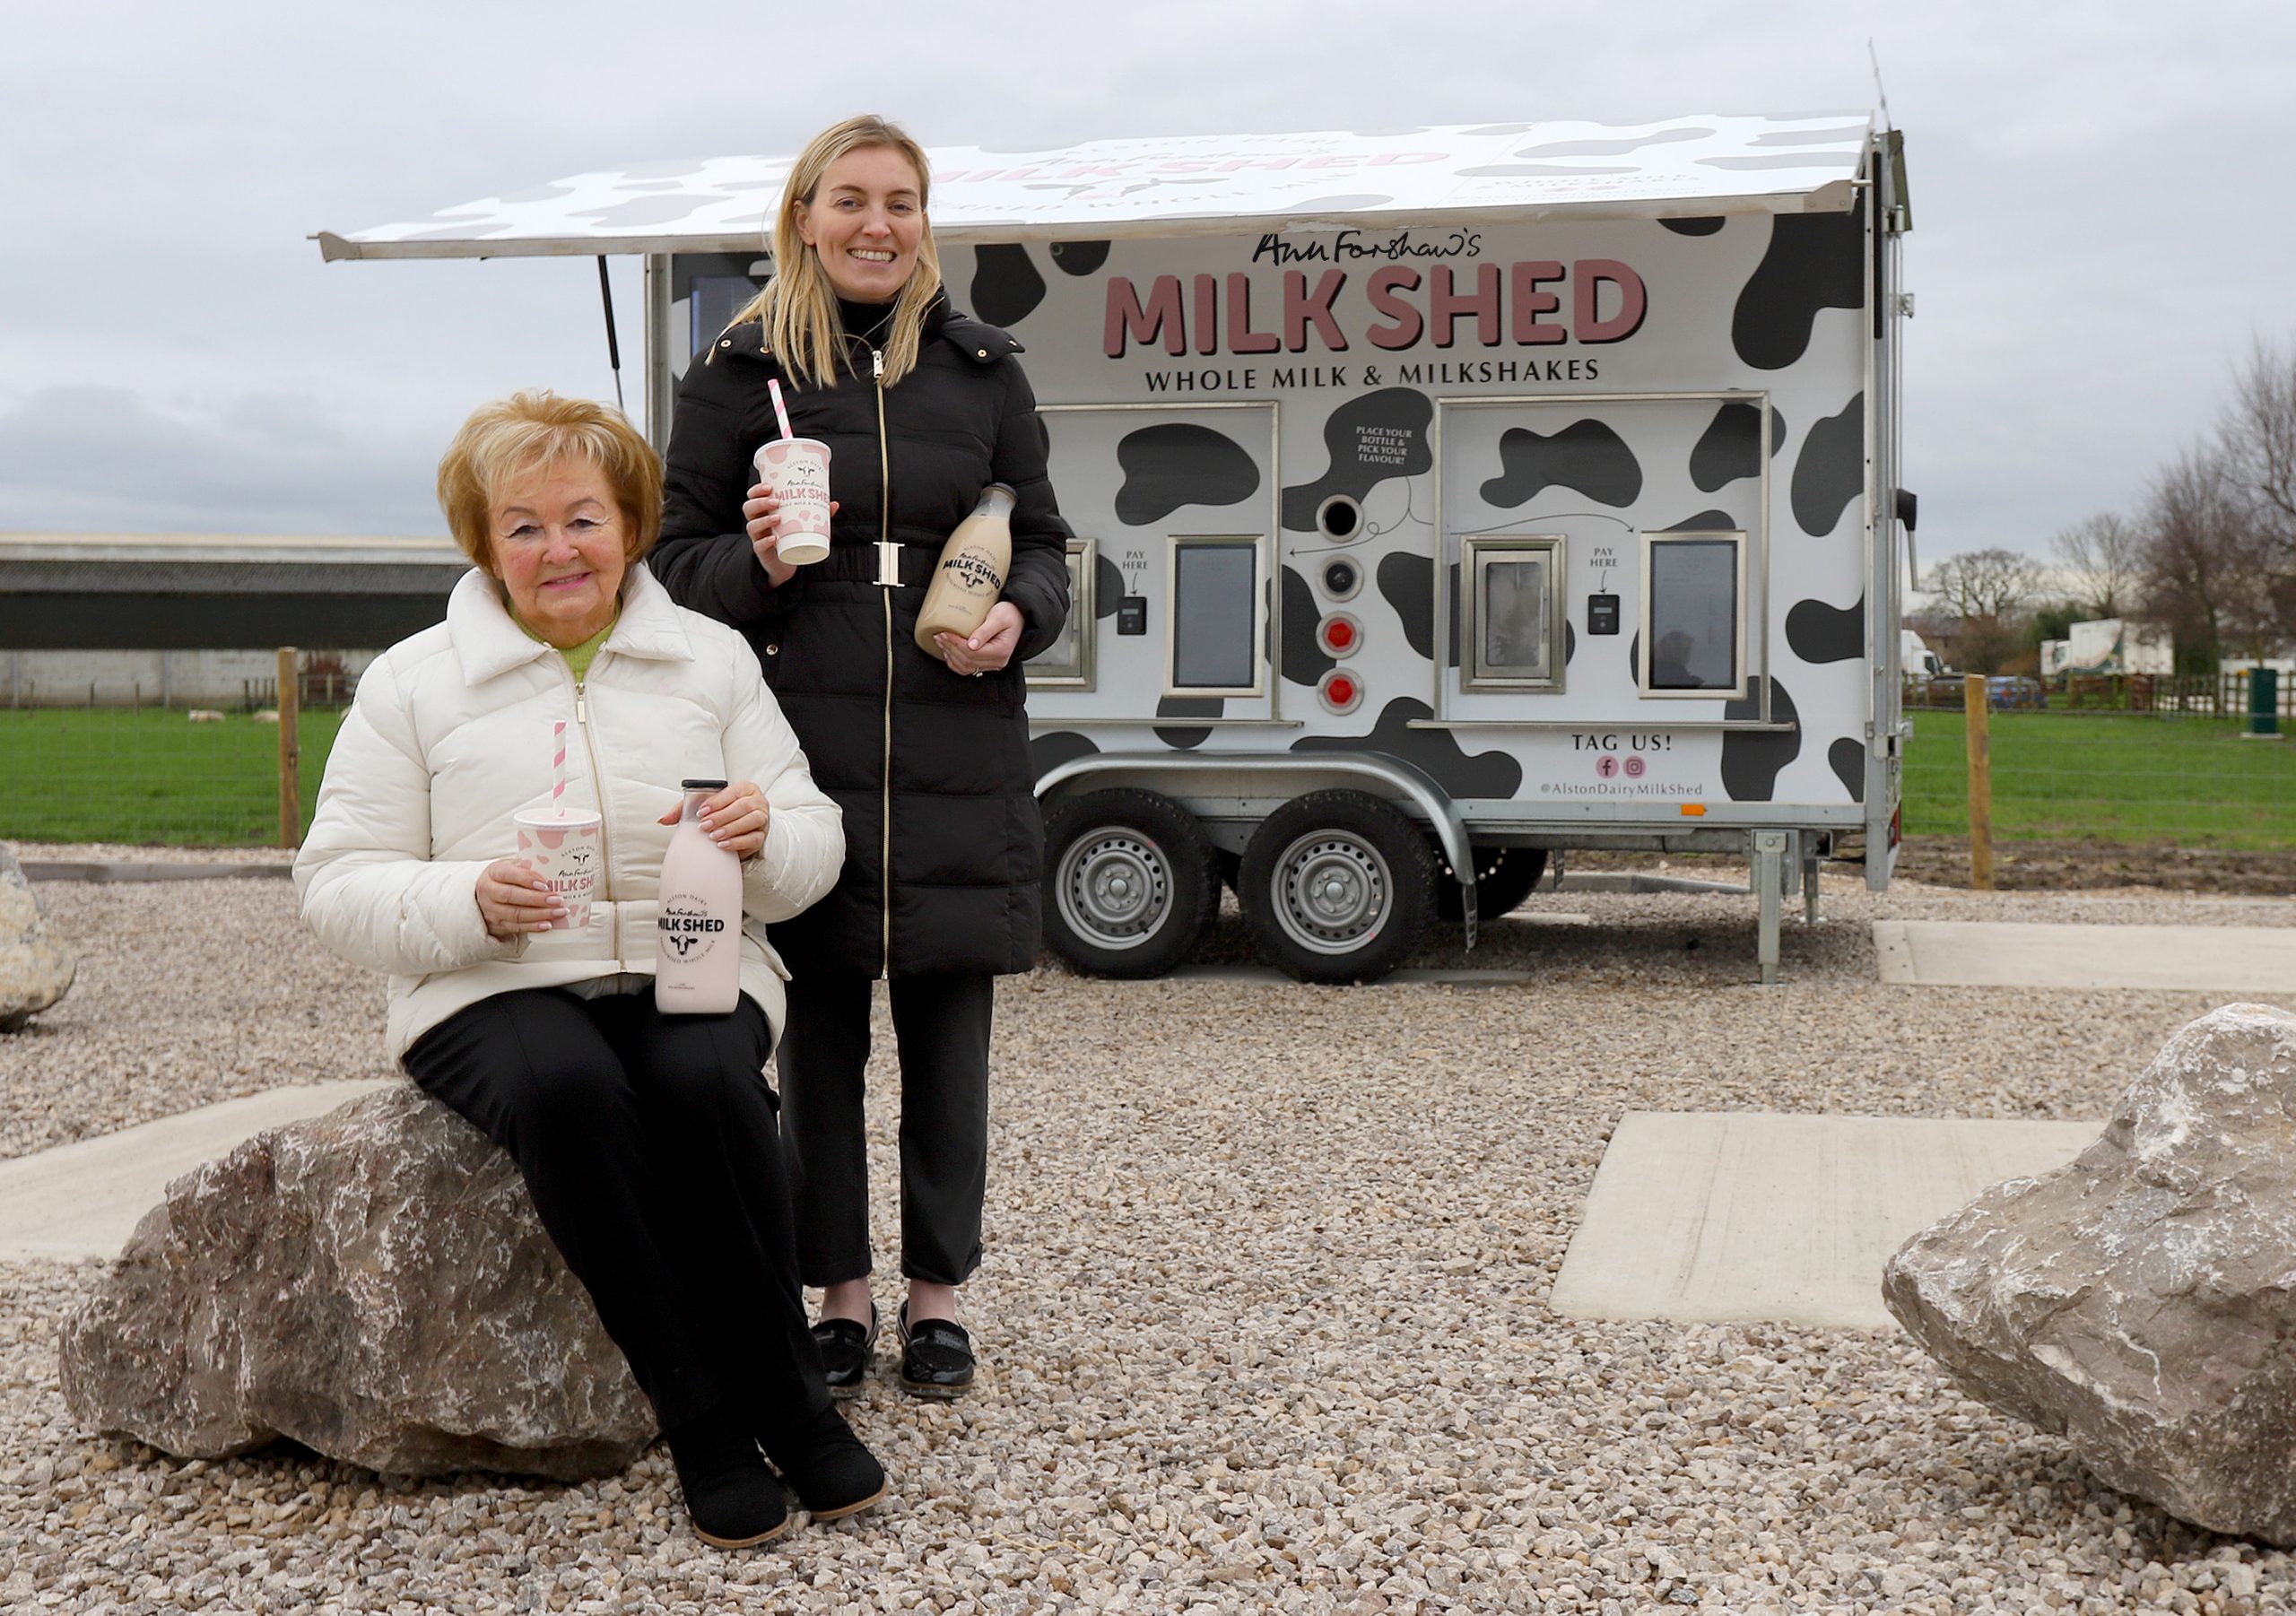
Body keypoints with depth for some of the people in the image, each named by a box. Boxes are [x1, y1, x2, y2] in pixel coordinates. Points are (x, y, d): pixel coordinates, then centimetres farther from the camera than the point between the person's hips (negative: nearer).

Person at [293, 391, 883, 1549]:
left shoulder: (712, 658, 14)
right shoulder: (411, 683, 8)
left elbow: (813, 853, 12)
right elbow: (339, 887, 3)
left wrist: (767, 836, -13)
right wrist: (470, 902, -17)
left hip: (691, 975, 1)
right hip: (496, 991, -1)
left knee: (707, 1081, -34)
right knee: (566, 1087, -36)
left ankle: (784, 1394, -19)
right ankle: (704, 1418, -25)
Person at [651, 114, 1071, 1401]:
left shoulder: (982, 367, 10)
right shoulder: (739, 372, 4)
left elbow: (1042, 543, 14)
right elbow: (679, 556, 6)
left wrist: (1021, 616, -6)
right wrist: (757, 565, -14)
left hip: (958, 751, 2)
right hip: (803, 742, -1)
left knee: (947, 1021, 6)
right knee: (817, 1025, 4)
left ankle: (939, 1293, 19)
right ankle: (842, 1294, 18)